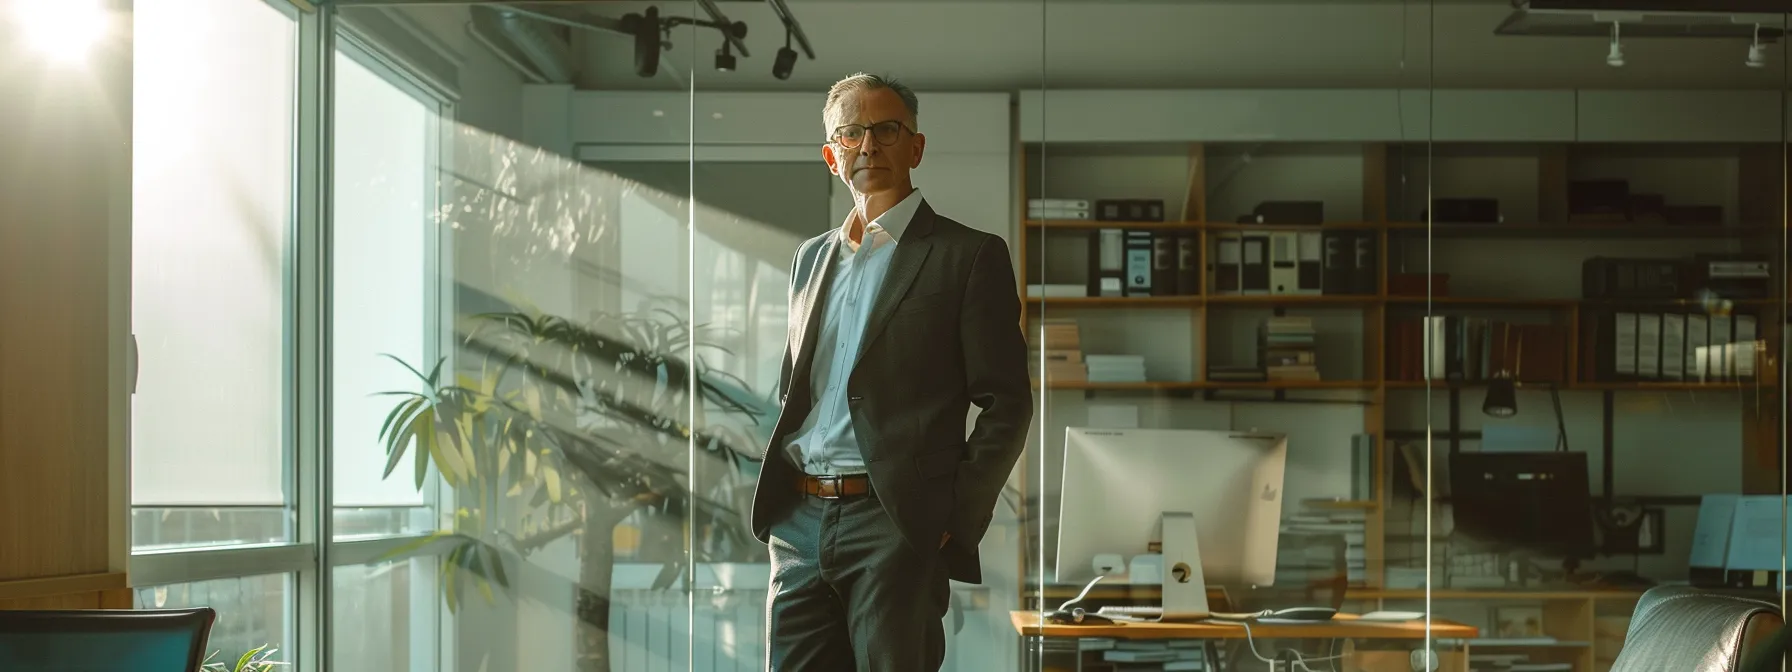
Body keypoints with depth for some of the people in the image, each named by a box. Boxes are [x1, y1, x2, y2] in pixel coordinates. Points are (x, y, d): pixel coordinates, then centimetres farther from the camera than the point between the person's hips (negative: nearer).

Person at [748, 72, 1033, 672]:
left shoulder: (968, 256, 1)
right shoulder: (812, 257, 19)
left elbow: (1005, 403, -3)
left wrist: (958, 523, -10)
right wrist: (774, 498, 10)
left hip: (896, 526, -5)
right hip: (799, 523, 5)